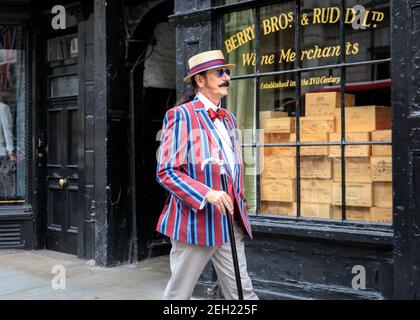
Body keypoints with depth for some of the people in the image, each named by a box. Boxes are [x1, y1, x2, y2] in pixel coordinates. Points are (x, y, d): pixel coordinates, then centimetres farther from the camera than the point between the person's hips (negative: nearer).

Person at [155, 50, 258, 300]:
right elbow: (166, 172, -14)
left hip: (230, 222, 6)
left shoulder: (230, 119, 15)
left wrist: (239, 211, 17)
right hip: (196, 221, -6)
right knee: (179, 294, 8)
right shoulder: (181, 115, -8)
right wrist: (207, 194, -25)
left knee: (243, 293, 6)